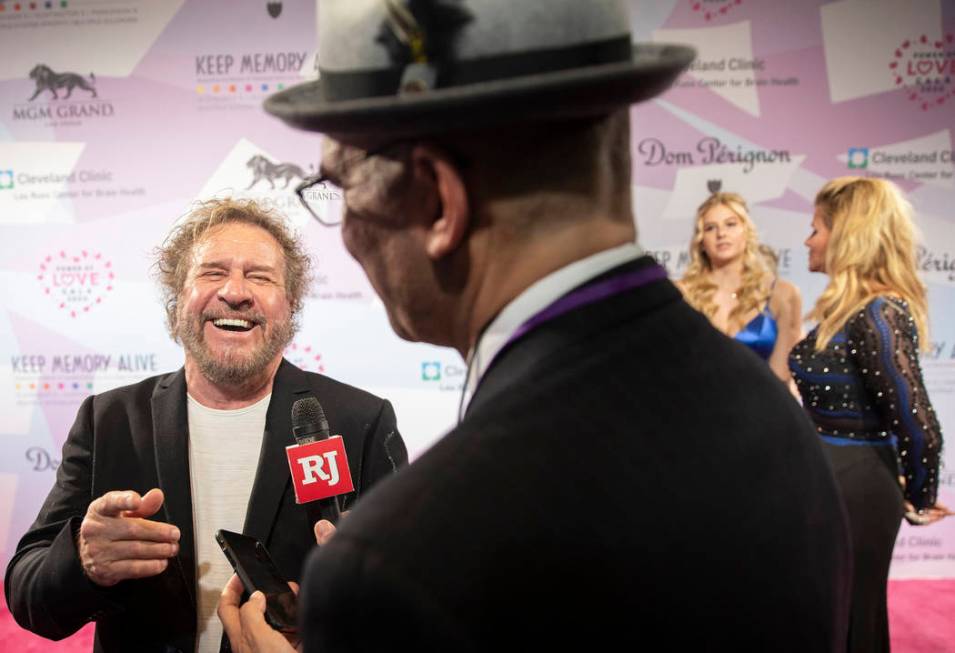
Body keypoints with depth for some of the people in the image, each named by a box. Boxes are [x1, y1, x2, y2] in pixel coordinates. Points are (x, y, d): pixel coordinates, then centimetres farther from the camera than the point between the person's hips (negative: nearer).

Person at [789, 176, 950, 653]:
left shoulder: (877, 314, -22)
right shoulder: (851, 309, 7)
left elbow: (920, 429, -24)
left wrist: (918, 501, -10)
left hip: (850, 490, -9)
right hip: (831, 480, 9)